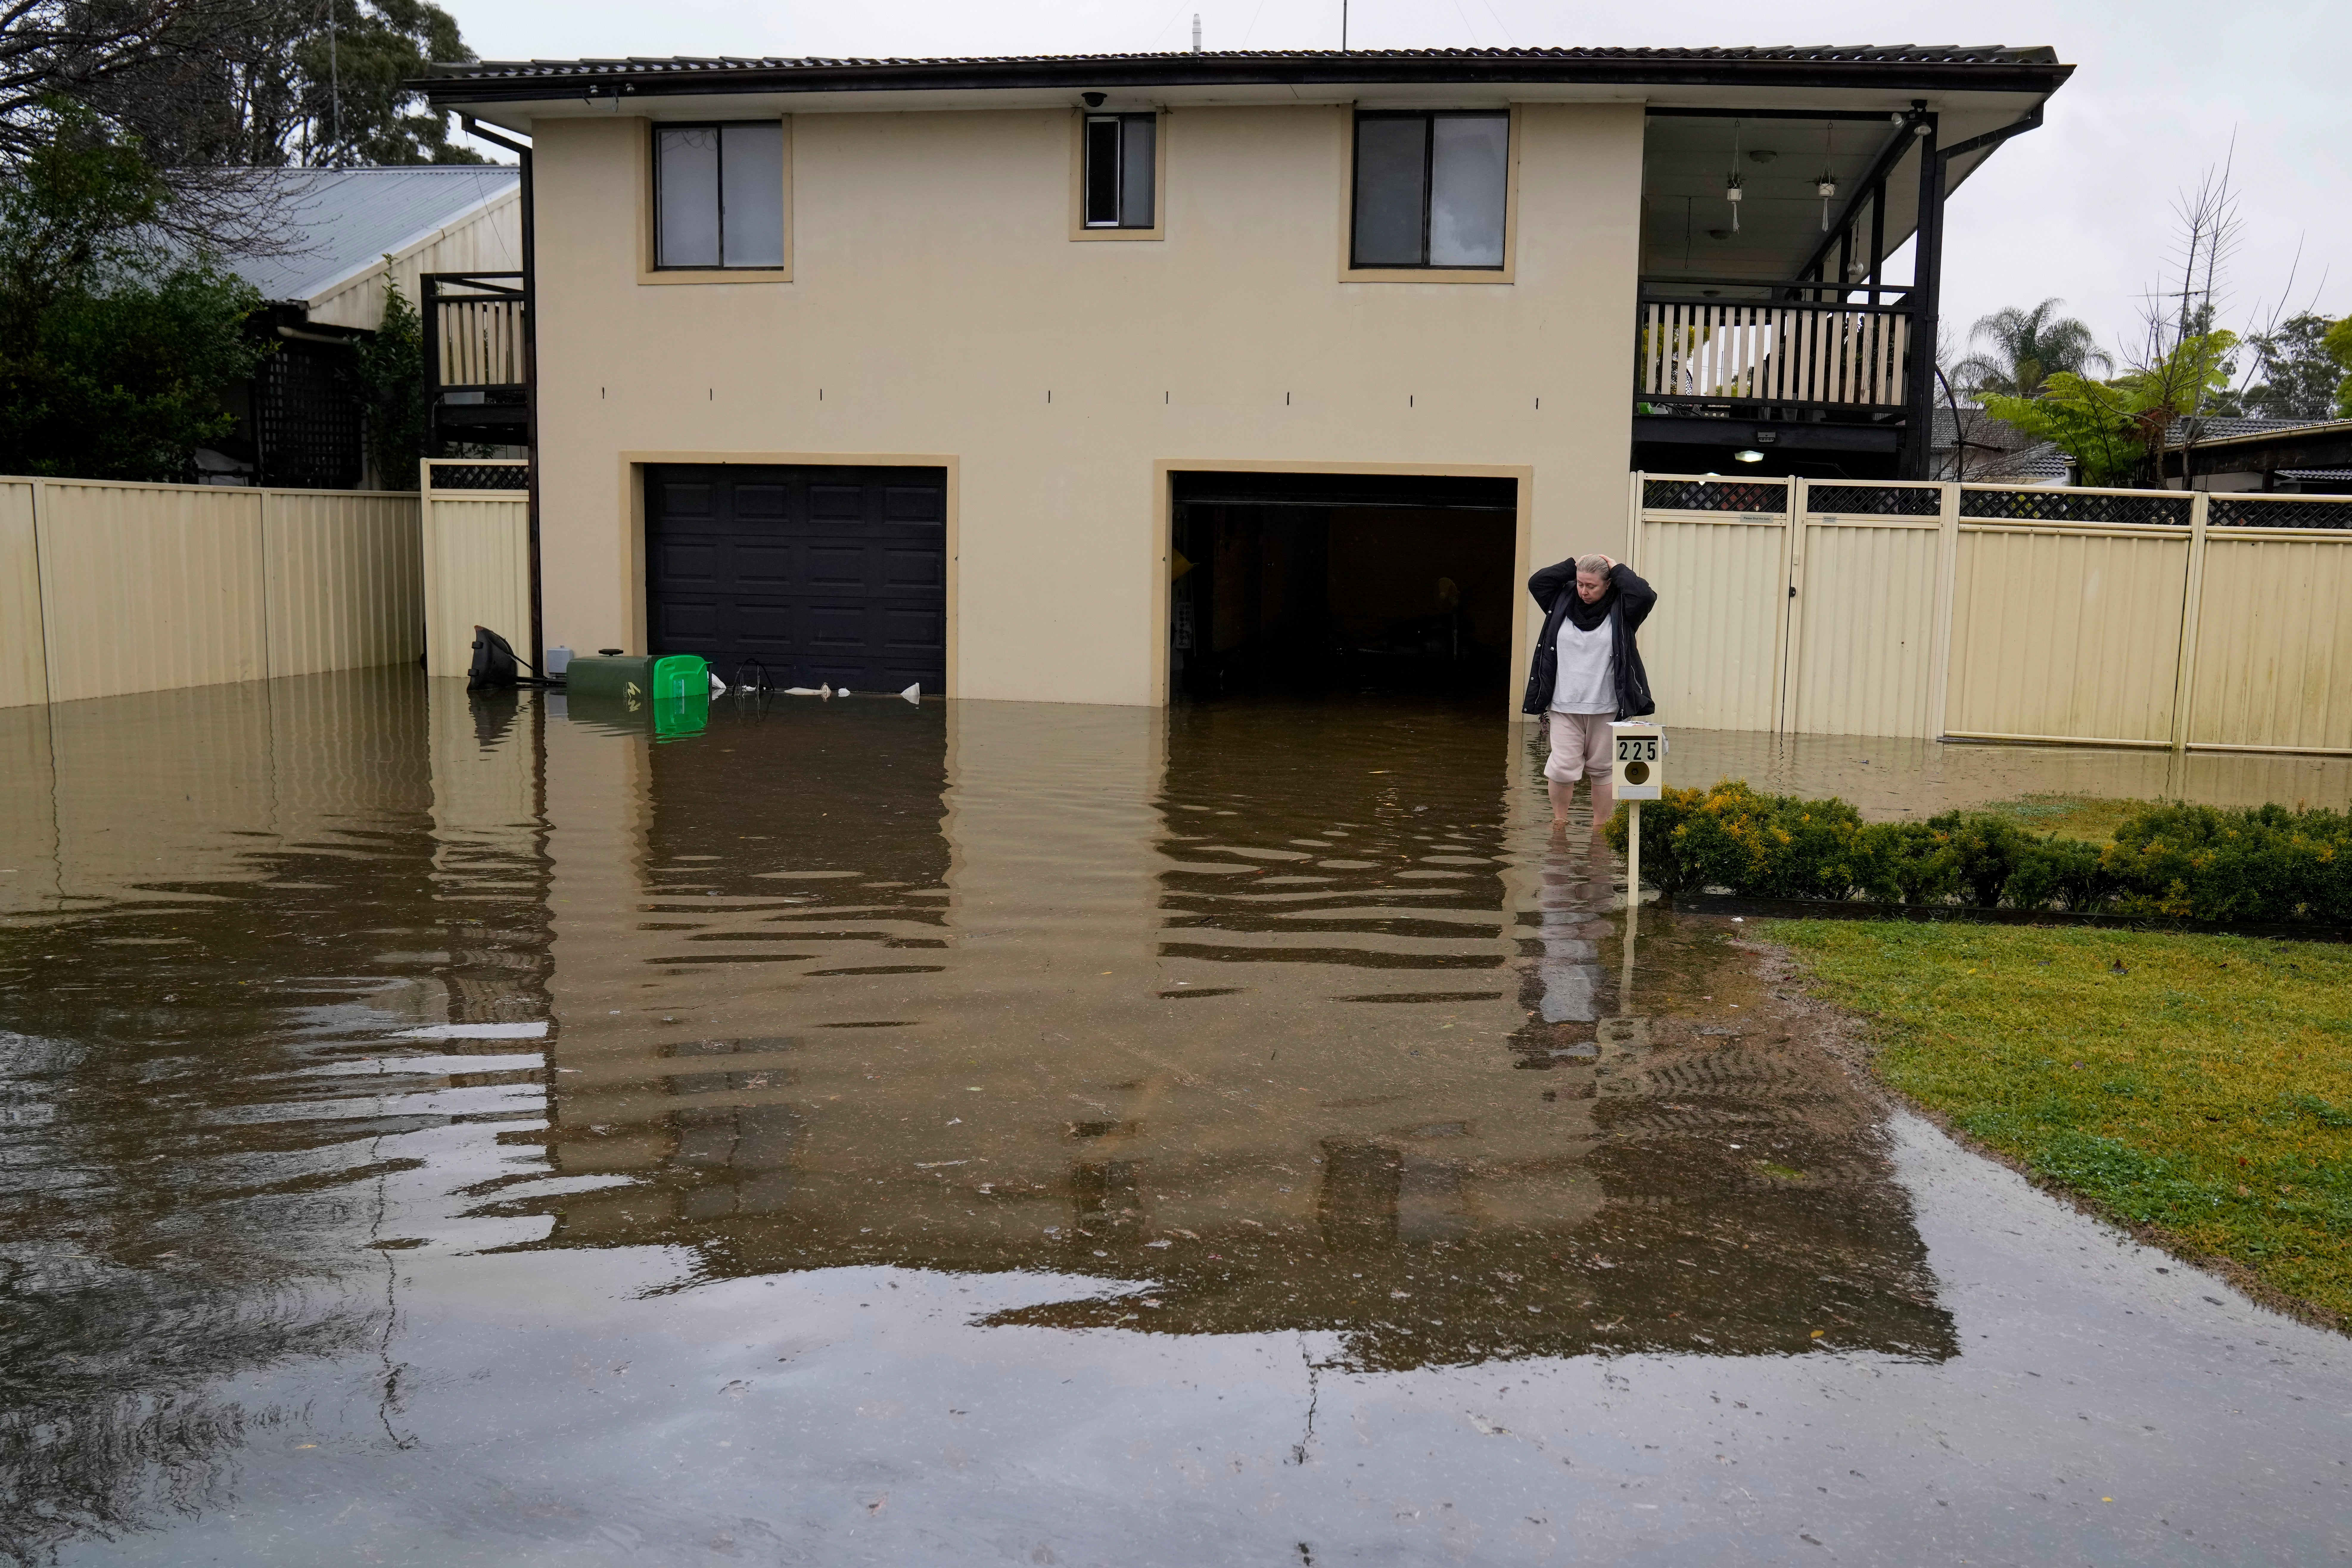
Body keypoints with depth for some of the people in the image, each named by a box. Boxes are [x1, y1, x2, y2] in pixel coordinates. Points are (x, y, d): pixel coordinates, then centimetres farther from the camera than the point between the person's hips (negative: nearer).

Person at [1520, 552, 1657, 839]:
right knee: (1562, 767, -4)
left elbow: (1645, 595, -18)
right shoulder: (1563, 601, 6)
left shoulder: (1620, 610, -2)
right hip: (1564, 707, 1)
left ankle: (1600, 828, 19)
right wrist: (1573, 565, 1)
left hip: (1606, 708, -1)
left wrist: (1617, 568, -7)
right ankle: (1559, 823, 15)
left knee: (1602, 769, 8)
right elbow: (1536, 582, 4)